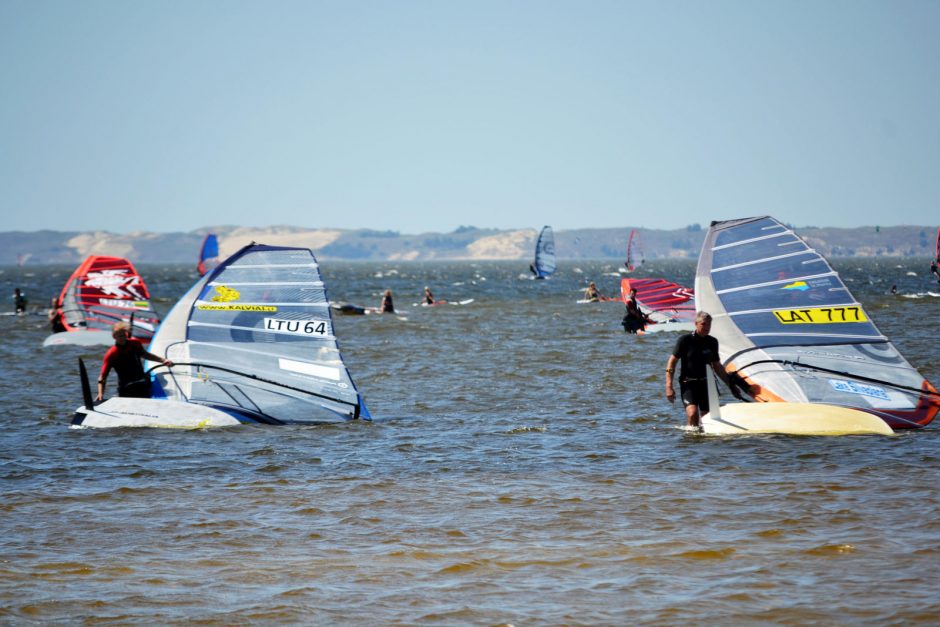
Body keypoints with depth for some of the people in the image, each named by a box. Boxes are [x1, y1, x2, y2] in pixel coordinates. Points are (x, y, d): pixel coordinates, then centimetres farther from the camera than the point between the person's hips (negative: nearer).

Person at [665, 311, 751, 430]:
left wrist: (731, 385, 21)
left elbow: (717, 366, 21)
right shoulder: (685, 340, -5)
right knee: (692, 413, -25)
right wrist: (669, 387, -11)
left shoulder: (712, 342, 9)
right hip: (688, 384, -5)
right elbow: (672, 362, -3)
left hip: (706, 384, 5)